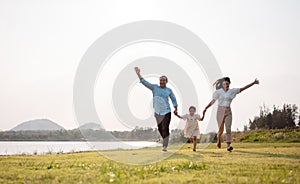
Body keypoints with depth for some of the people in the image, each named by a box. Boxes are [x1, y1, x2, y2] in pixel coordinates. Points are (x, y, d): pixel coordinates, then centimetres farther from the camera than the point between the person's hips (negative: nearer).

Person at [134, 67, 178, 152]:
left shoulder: (169, 90, 4)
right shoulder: (154, 87, 2)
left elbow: (173, 99, 17)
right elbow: (144, 82, -5)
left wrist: (175, 109, 8)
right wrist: (138, 74, -13)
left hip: (166, 112, -2)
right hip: (157, 112, 2)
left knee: (165, 128, -10)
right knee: (160, 128, 8)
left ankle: (165, 146, -7)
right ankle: (165, 141, 33)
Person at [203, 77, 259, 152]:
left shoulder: (232, 91, 3)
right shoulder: (218, 92, -3)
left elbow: (243, 88, 2)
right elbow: (213, 101, -3)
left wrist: (253, 83, -1)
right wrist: (206, 108, -12)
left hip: (228, 112, 1)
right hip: (220, 111, -1)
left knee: (228, 128, -11)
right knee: (221, 129, 3)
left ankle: (228, 146, -17)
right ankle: (219, 139, 36)